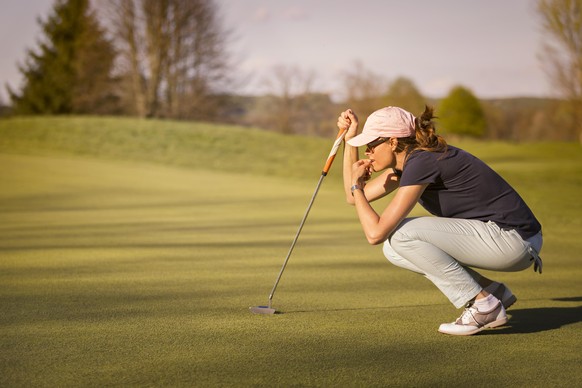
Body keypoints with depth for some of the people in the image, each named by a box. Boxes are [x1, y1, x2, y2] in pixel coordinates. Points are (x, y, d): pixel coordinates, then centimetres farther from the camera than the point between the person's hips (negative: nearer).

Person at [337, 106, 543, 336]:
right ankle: (492, 291, 8)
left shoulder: (422, 163, -18)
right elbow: (355, 197, 19)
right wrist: (349, 140, 12)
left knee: (400, 234, -18)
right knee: (395, 249, 6)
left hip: (514, 238, -10)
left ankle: (484, 306, -10)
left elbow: (375, 233, -21)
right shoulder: (407, 159, 9)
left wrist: (356, 185, -6)